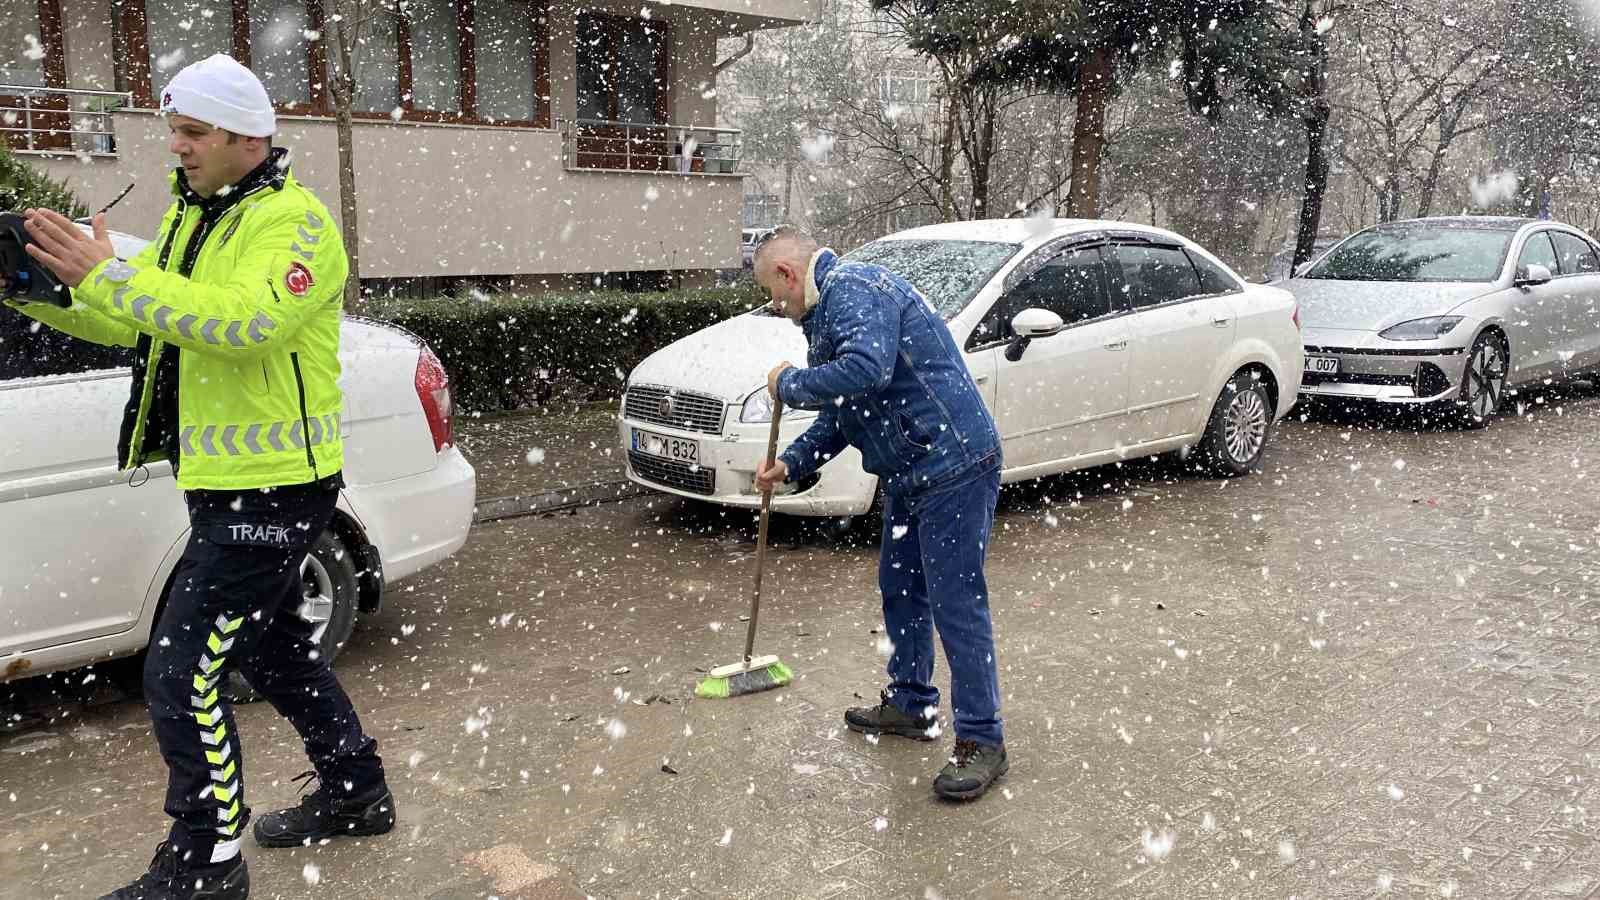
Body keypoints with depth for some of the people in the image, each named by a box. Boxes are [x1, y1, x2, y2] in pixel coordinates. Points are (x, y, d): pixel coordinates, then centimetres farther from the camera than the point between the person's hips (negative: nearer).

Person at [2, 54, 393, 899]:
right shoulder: (190, 215, 14)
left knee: (181, 672, -6)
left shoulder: (294, 220, -15)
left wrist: (109, 275, -32)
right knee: (274, 644, 20)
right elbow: (131, 322, 15)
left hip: (271, 489, -10)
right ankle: (355, 792, 36)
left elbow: (244, 321, -32)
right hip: (227, 482, 10)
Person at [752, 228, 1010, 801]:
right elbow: (842, 413, 25)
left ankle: (982, 742, 2)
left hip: (953, 464, -11)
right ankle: (911, 705, 34)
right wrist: (792, 464, 16)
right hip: (910, 473, 11)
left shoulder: (854, 288, -15)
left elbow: (865, 371, -33)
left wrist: (789, 385, -17)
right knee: (900, 589, 19)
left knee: (956, 603, -7)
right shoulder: (826, 312, 19)